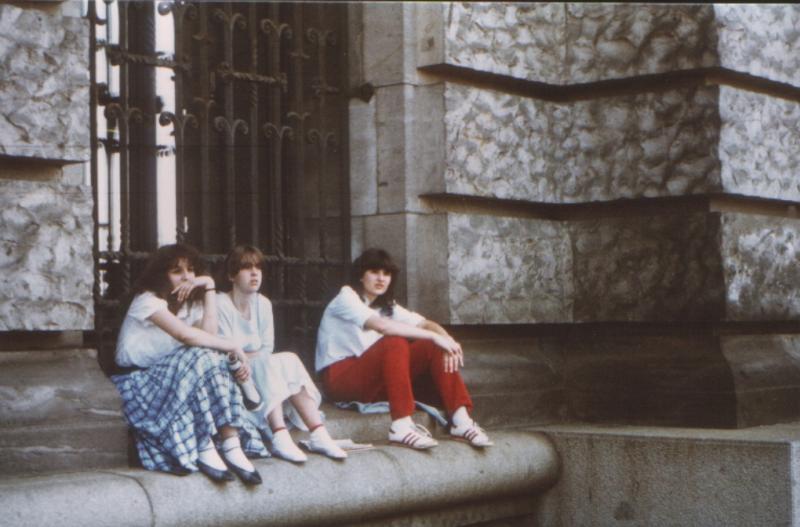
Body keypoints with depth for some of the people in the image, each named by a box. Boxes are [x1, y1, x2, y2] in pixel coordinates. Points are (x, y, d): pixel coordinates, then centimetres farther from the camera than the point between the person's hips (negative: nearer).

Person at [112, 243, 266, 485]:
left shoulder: (191, 303, 11)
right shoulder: (147, 300, -13)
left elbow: (209, 334, -13)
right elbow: (186, 335, -29)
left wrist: (209, 287, -11)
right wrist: (233, 347, -23)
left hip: (169, 378, 7)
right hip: (137, 381, -7)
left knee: (216, 361, -21)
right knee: (199, 358, -30)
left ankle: (232, 445, -30)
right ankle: (204, 451, -32)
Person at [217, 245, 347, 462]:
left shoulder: (263, 304, 9)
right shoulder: (221, 304, -11)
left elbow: (267, 348, 5)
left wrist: (246, 356, -13)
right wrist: (254, 357, -21)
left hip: (260, 371, 6)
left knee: (289, 361, -20)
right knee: (266, 363, -32)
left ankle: (318, 434, -28)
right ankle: (280, 438, -45)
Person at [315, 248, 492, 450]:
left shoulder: (387, 306, 16)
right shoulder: (346, 298, -9)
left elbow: (425, 323, 3)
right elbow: (381, 326, -27)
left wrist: (448, 341, -20)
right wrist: (435, 336, -30)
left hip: (374, 383, 7)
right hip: (339, 377, -7)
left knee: (433, 348, -11)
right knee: (395, 344, -32)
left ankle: (460, 419, -21)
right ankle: (401, 426, -40)